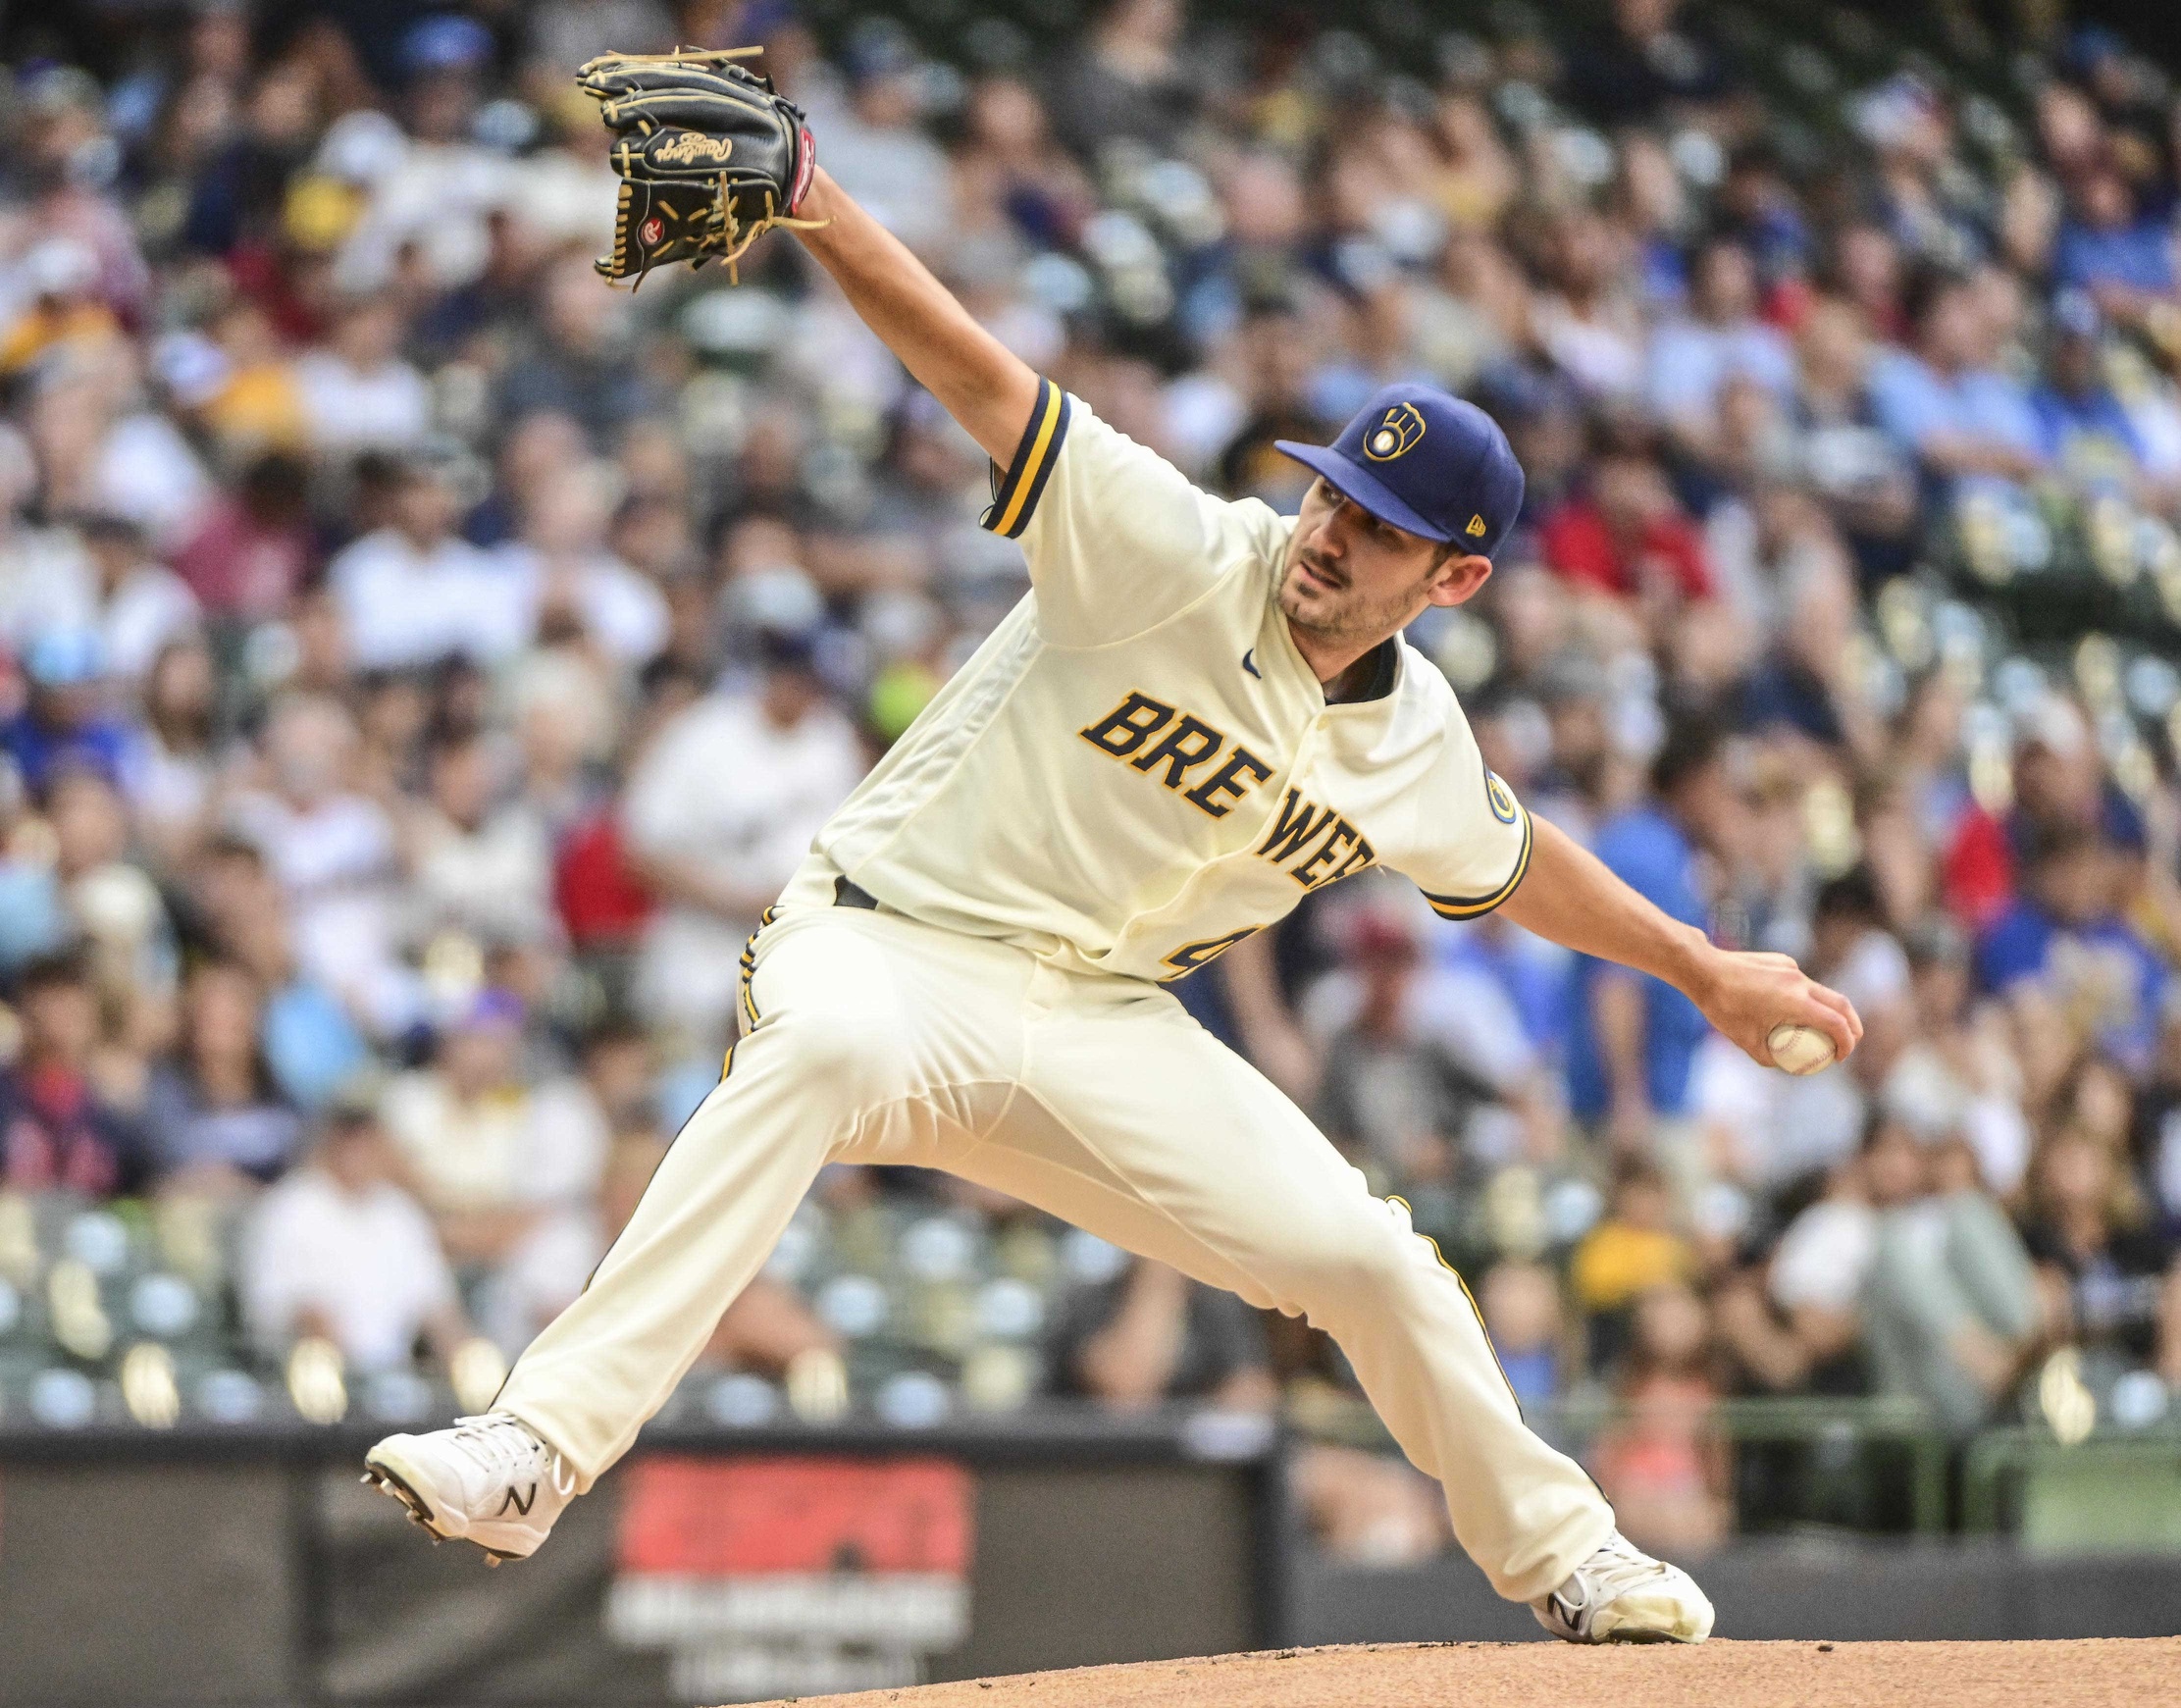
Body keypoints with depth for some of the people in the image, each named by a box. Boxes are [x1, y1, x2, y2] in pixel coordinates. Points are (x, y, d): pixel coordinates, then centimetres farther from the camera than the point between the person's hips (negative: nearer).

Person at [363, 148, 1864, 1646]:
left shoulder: (1418, 746, 4)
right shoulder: (1177, 553, -14)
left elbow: (1516, 863, 27)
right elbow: (976, 372, -24)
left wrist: (1705, 970, 33)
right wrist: (812, 206, -36)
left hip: (1103, 1026, 5)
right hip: (891, 949, -5)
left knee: (1369, 1257, -3)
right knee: (824, 1044, -40)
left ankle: (1563, 1554, 26)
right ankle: (538, 1448, -48)